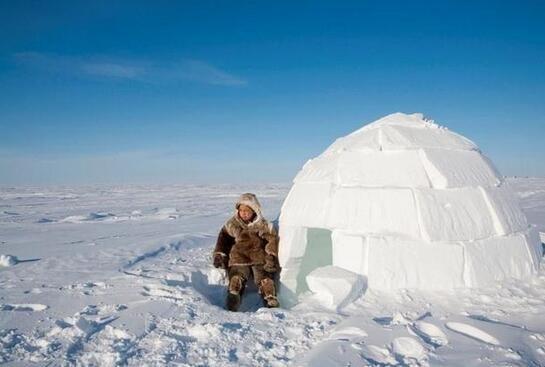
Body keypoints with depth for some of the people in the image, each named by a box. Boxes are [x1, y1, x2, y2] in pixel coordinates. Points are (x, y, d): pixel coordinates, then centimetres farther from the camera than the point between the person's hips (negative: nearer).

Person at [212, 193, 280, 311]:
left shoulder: (263, 225, 9)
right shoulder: (232, 224, 13)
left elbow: (272, 240, 6)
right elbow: (223, 239, 19)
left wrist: (271, 256, -5)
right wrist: (219, 255, 9)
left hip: (259, 258, 0)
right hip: (239, 258, 1)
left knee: (264, 277, -25)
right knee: (236, 276, -28)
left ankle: (270, 299, -40)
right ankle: (233, 295, -49)